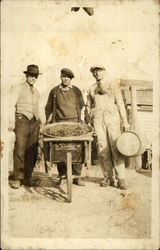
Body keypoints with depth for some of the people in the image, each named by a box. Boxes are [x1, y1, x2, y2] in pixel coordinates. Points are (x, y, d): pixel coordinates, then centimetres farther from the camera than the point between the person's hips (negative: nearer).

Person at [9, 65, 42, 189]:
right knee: (20, 150, -11)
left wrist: (39, 121, 12)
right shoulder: (18, 88, 7)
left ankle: (28, 177, 10)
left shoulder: (36, 91, 22)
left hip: (35, 122, 5)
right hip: (22, 119, -5)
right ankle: (17, 178, -6)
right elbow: (11, 105, -1)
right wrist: (11, 121, -12)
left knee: (32, 150, 1)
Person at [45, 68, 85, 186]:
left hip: (74, 122, 0)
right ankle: (62, 175, 9)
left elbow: (81, 107, 18)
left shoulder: (77, 91, 13)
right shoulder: (54, 91, 12)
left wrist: (81, 121, 10)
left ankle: (76, 176, 0)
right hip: (59, 123, 0)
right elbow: (48, 108, 18)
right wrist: (48, 121, 11)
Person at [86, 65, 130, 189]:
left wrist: (125, 121, -4)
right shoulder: (92, 88, 20)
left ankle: (120, 179, -7)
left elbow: (120, 102, 5)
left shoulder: (112, 84, 12)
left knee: (116, 147, -10)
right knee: (103, 148, -3)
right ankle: (108, 178, 3)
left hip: (112, 116, -3)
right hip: (98, 119, 3)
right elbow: (89, 106, 22)